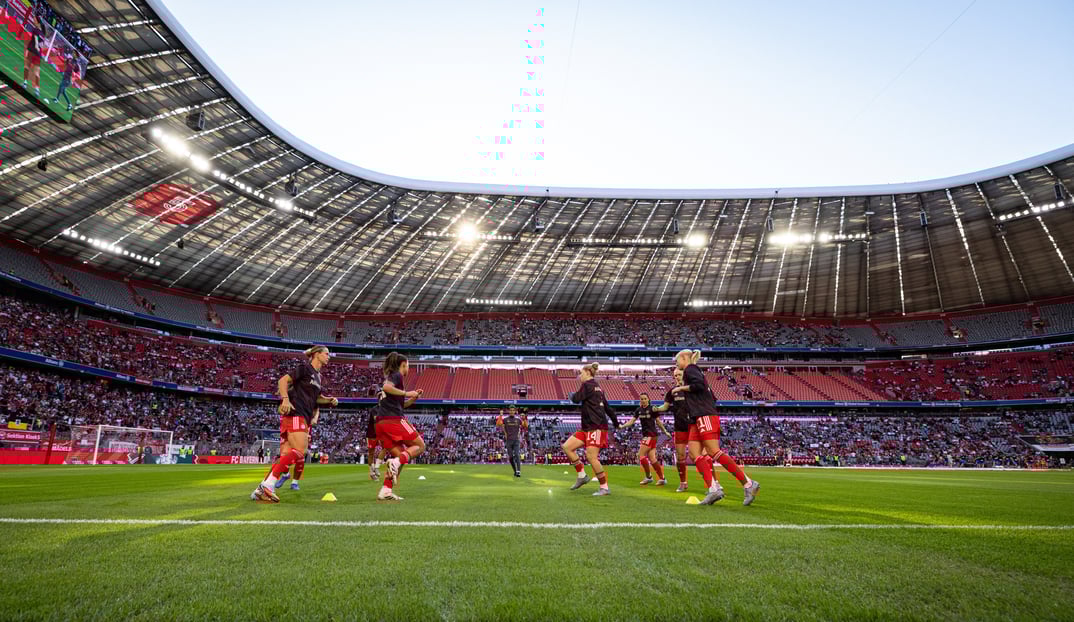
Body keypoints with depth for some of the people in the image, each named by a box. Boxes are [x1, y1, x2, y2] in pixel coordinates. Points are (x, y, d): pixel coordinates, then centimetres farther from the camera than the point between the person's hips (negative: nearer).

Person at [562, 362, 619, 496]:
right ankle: (582, 476, 7)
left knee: (591, 456, -12)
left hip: (596, 427, -10)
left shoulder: (587, 385, -7)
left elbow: (576, 399, -10)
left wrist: (572, 395, 14)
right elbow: (607, 408, 23)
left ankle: (604, 487, -1)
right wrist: (616, 423, 28)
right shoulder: (597, 388, 20)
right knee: (567, 446, 2)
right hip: (588, 427, 10)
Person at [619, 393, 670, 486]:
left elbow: (658, 422, 2)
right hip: (645, 435, 6)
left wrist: (665, 432, 8)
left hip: (651, 434, -6)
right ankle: (662, 478, 11)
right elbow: (632, 421, 6)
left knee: (641, 455, -11)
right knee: (652, 459, 4)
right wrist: (622, 426, -9)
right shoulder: (639, 410, 9)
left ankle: (648, 477, 1)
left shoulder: (652, 409, -7)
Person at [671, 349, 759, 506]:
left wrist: (681, 388, -7)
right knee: (694, 453, -4)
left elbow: (699, 385, -19)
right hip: (698, 420, 10)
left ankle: (748, 484, -13)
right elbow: (712, 397, 27)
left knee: (714, 452, -15)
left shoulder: (690, 369, 1)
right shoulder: (696, 371, 28)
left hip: (705, 416, -10)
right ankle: (714, 488, -15)